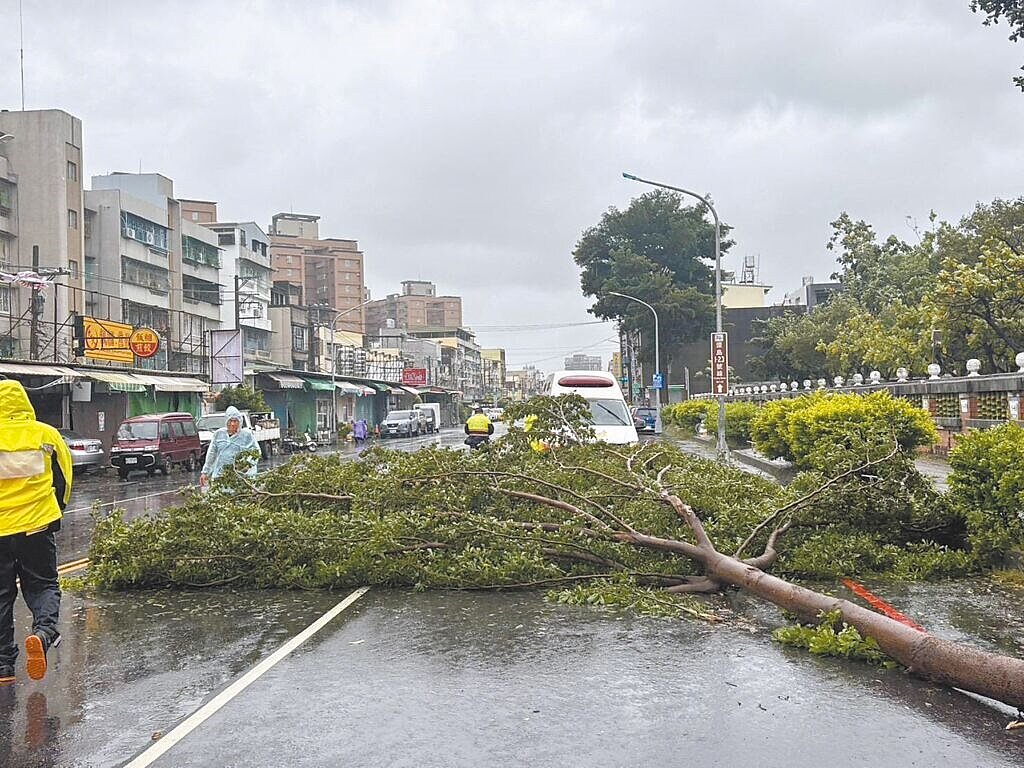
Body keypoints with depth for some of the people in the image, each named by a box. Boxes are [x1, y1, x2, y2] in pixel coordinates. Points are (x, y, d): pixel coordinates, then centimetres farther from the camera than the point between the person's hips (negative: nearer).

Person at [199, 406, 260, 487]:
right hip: (219, 475, 3)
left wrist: (249, 464, -15)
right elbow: (211, 454, 21)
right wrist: (205, 472, 20)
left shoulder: (246, 434, 4)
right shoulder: (219, 434, 14)